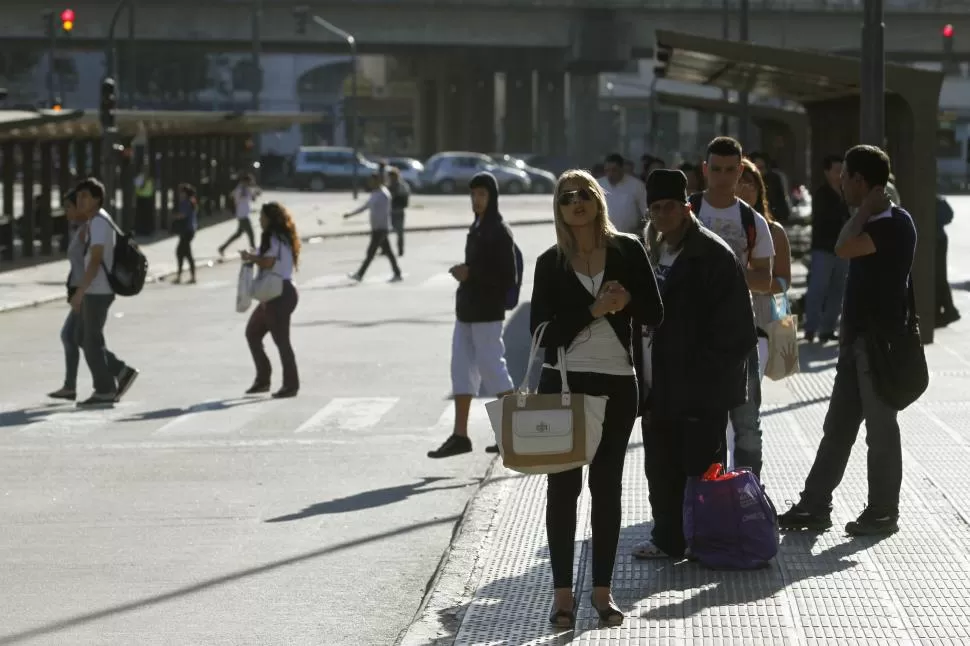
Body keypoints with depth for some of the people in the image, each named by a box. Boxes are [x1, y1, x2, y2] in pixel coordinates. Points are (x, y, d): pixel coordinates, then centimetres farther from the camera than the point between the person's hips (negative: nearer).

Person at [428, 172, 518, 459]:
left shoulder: (499, 232, -12)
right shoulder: (477, 227, 14)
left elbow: (508, 277, -16)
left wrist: (471, 273, -18)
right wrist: (465, 272, 8)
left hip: (487, 313, -9)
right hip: (467, 310, 9)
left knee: (492, 367, -3)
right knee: (462, 368, 5)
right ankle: (460, 435, 6)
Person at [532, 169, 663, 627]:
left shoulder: (627, 250, 2)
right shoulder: (550, 263, 0)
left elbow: (655, 314, 1)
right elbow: (541, 331, -8)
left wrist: (626, 301, -18)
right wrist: (594, 309, -17)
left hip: (617, 383, 1)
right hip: (563, 382, -1)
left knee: (607, 485, 8)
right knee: (563, 485, 1)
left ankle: (603, 589, 16)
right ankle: (563, 593, 6)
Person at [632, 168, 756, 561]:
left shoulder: (713, 255, -10)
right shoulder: (650, 253, 14)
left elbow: (734, 326, -12)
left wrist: (711, 375, -14)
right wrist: (642, 376, 12)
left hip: (700, 391, -7)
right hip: (658, 387, 7)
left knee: (700, 466, -2)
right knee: (661, 467, 11)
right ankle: (668, 539, 21)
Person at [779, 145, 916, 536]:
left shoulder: (896, 224, -16)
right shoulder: (873, 222, 12)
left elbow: (844, 248, -29)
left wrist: (865, 208, -17)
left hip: (881, 340, -9)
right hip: (858, 338, 9)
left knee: (880, 428, 0)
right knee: (837, 426, 11)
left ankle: (883, 512, 9)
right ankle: (815, 506, 15)